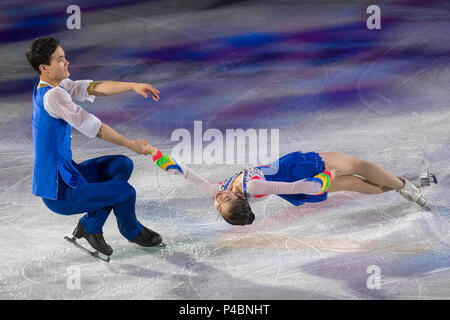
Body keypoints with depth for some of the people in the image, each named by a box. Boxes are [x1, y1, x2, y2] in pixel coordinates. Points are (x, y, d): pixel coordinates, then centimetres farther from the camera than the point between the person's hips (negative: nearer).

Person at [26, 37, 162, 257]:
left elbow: (93, 88, 4)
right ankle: (132, 231, 18)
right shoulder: (52, 96, -24)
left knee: (122, 165, 9)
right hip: (58, 192, -10)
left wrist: (134, 86, -8)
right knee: (125, 191, -14)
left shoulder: (55, 86, 6)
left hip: (65, 174, 10)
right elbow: (92, 127, -21)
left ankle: (91, 225, 12)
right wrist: (132, 144, -10)